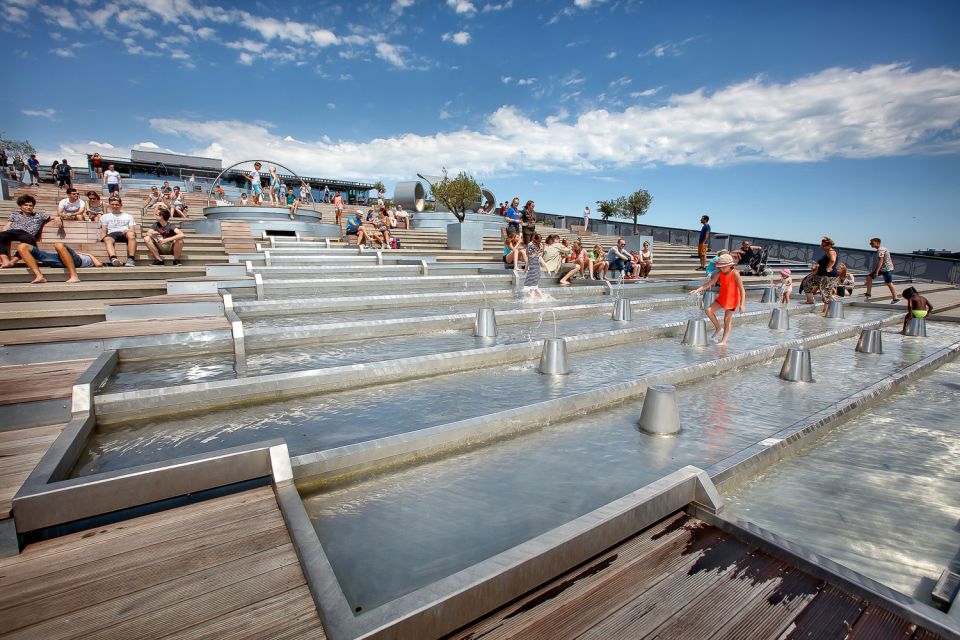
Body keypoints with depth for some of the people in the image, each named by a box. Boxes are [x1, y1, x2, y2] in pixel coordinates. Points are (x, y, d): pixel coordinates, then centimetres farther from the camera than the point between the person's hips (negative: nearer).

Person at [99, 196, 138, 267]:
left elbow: (133, 230, 15)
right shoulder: (104, 217, 30)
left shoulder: (128, 216, 29)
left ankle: (131, 259, -50)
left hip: (125, 234, -1)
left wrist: (129, 231, -10)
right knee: (107, 239, -37)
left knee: (131, 234, -38)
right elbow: (103, 231, 18)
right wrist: (103, 237, -5)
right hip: (112, 234, 1)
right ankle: (114, 258, -64)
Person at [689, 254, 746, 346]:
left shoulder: (735, 274, -21)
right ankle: (718, 328, 13)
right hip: (722, 297, 6)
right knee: (709, 310, -8)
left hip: (732, 299, -5)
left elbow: (742, 290, -20)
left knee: (727, 320, 0)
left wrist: (741, 304, -23)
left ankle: (724, 341, 9)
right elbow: (709, 284, -5)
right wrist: (697, 290, -20)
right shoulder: (719, 273, -5)